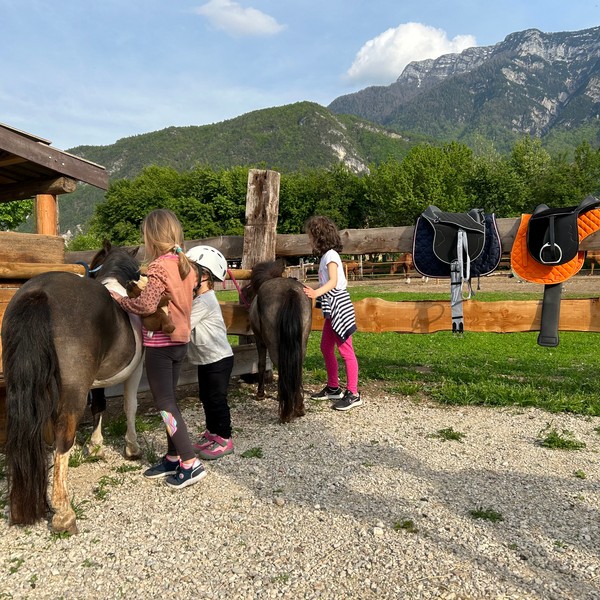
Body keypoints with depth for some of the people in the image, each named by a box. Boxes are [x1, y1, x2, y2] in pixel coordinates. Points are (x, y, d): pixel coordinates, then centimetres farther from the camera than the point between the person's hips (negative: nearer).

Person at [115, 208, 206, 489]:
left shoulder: (158, 267, -18)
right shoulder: (185, 264, 7)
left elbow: (147, 305, -28)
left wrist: (121, 300, -10)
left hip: (159, 343, -8)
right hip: (181, 340, 8)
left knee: (164, 403, 0)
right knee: (168, 400, 17)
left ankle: (190, 463, 2)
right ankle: (173, 458, 26)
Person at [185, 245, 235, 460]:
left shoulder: (204, 301, -21)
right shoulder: (198, 298, 10)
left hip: (218, 359, -10)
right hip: (206, 359, 10)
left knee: (216, 398, 0)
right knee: (206, 397, 19)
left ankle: (224, 439, 13)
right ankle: (212, 432, 34)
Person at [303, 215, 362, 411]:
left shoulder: (330, 255, -13)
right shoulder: (326, 255, 15)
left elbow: (333, 281, -25)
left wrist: (317, 293, -38)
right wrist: (313, 290, 19)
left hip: (339, 306, -11)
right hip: (332, 308, 11)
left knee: (345, 350, -7)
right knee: (326, 348, 16)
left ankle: (353, 394, -2)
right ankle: (333, 388, 26)